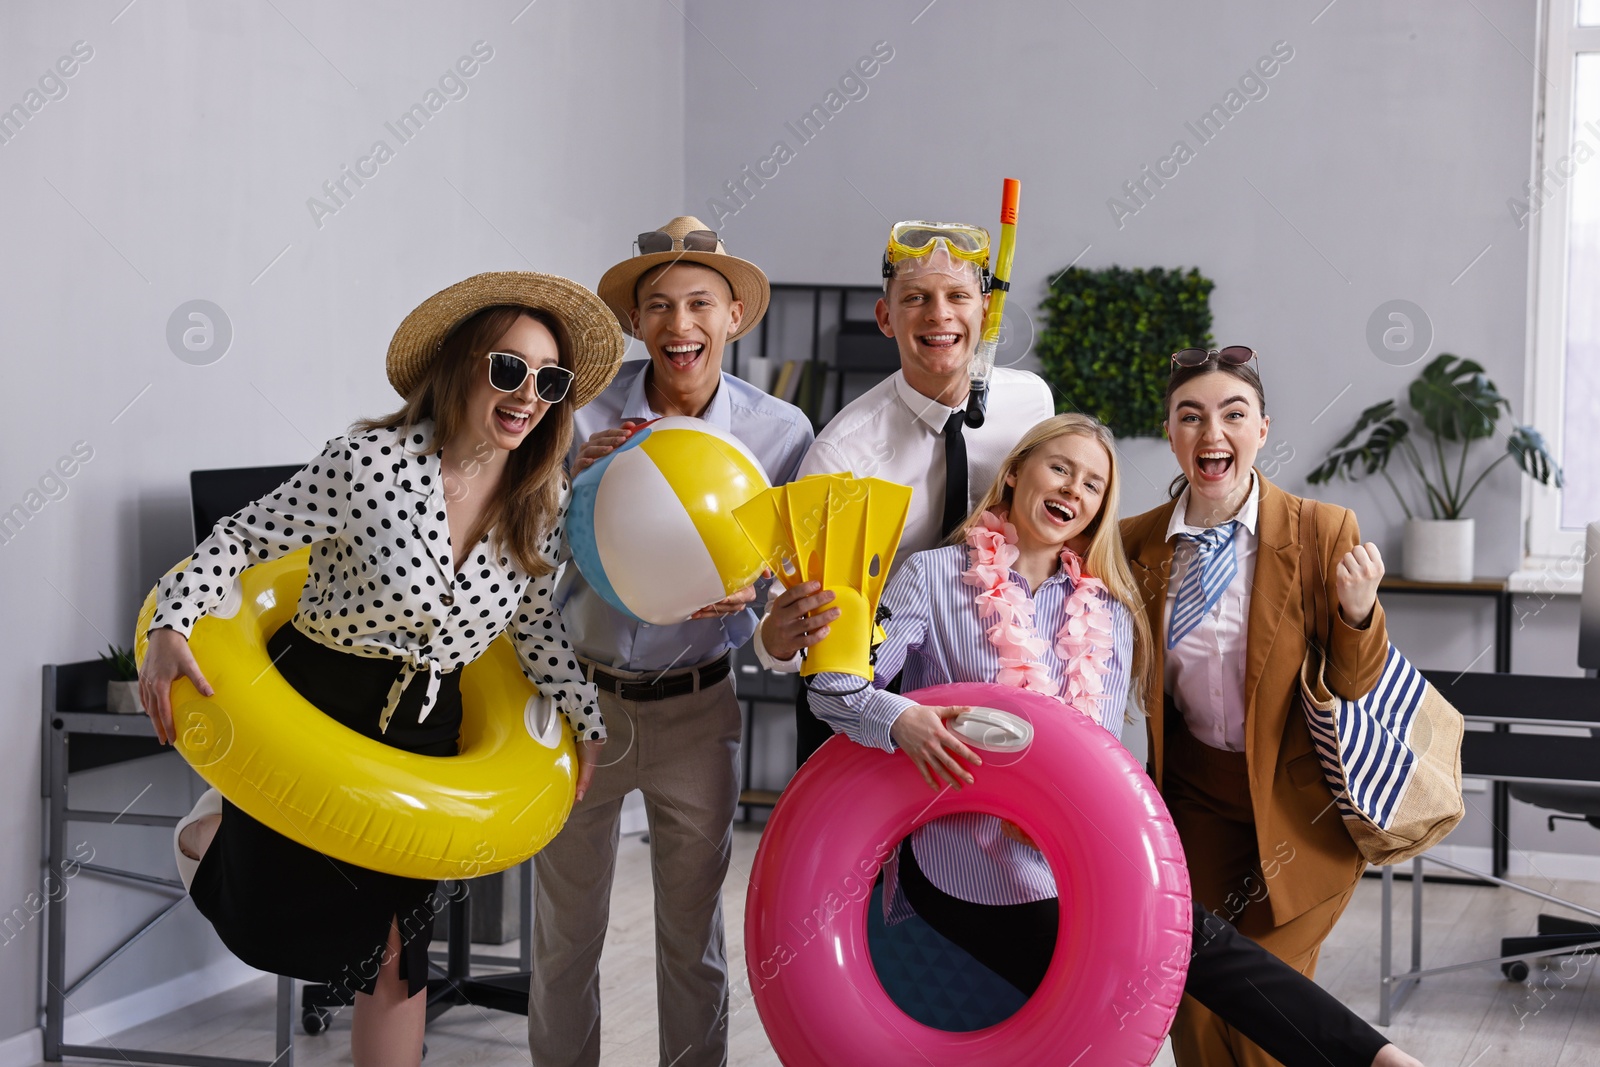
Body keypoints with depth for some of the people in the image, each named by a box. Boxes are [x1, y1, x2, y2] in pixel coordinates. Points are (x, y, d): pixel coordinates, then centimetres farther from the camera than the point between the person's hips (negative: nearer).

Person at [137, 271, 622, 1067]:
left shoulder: (541, 504, -5)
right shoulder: (374, 462, -22)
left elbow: (534, 623, 10)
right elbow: (243, 539, -16)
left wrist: (586, 719, 6)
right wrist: (171, 626, -28)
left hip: (423, 732, 4)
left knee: (392, 952, 8)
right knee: (268, 925, 13)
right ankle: (221, 829, 46)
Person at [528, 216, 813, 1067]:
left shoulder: (779, 431, -8)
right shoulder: (586, 414, -11)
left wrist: (747, 592, -23)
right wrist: (576, 482, -26)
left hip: (694, 706, 0)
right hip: (579, 693, 0)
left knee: (693, 932, 12)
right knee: (566, 929, 12)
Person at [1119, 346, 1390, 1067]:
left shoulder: (1324, 532, -13)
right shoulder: (1137, 543, -4)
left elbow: (1354, 688, -7)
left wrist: (1356, 608, -27)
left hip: (1298, 804, -3)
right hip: (1196, 797, 3)